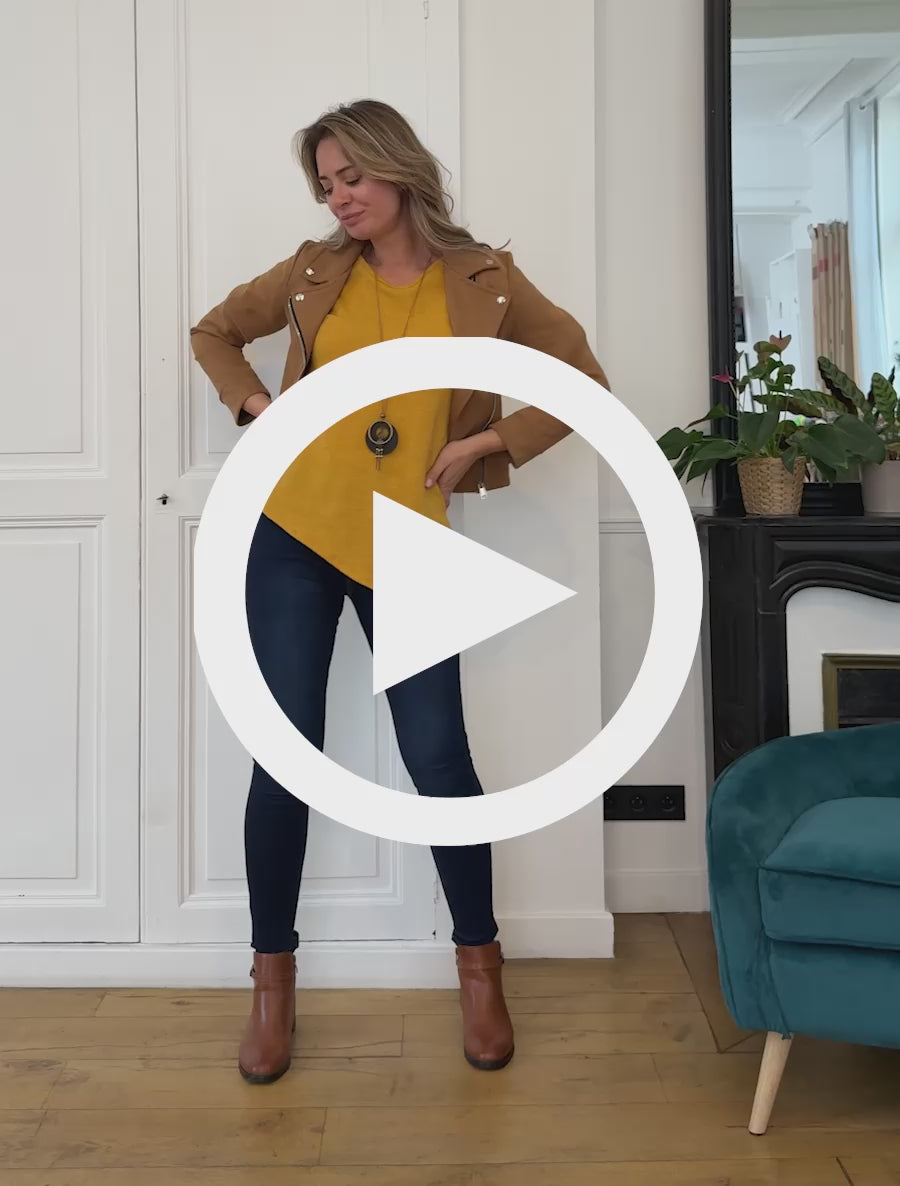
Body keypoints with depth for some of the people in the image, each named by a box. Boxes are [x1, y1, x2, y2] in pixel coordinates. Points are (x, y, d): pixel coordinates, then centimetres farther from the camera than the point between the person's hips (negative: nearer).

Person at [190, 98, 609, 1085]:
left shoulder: (482, 280, 4)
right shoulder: (315, 271, 9)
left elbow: (583, 381, 7)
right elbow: (213, 332, 22)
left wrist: (489, 441, -3)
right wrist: (259, 408, 5)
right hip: (292, 530, 2)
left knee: (438, 757, -1)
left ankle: (478, 966, 23)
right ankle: (273, 978, 21)